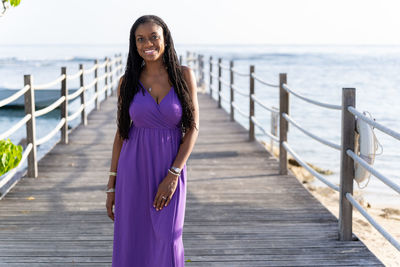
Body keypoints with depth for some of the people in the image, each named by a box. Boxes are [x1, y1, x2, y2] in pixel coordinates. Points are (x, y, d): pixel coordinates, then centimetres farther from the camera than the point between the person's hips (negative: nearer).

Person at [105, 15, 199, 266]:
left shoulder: (184, 75, -4)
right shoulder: (128, 82, 1)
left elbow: (193, 128, -6)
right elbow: (122, 133, 7)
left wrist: (172, 176, -15)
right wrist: (112, 186, 5)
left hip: (170, 173, -2)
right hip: (134, 171, 2)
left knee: (167, 246, -5)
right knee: (132, 246, 5)